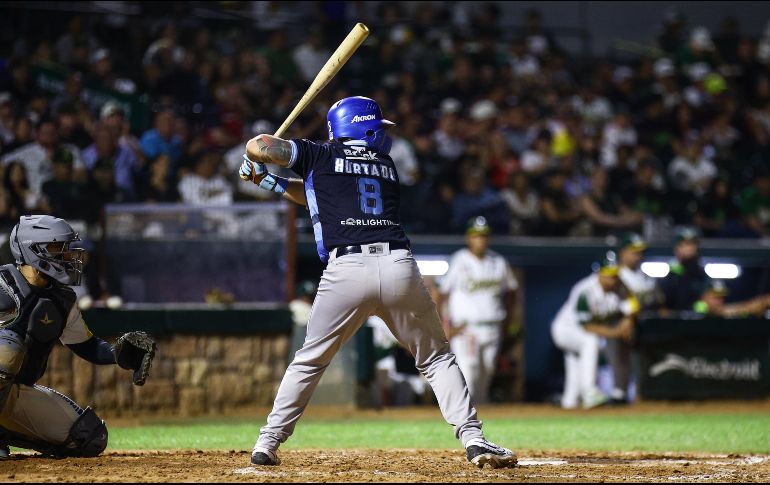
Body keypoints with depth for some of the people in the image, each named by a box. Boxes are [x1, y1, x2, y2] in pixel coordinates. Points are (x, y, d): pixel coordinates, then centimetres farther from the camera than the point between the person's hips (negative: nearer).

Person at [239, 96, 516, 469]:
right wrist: (272, 183, 38)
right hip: (399, 267, 2)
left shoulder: (322, 156, 14)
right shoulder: (386, 165, 26)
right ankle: (473, 438, -1)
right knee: (436, 358, 13)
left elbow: (257, 146, 11)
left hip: (346, 270, -2)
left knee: (309, 361, 14)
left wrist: (259, 170, 33)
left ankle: (268, 443, 11)